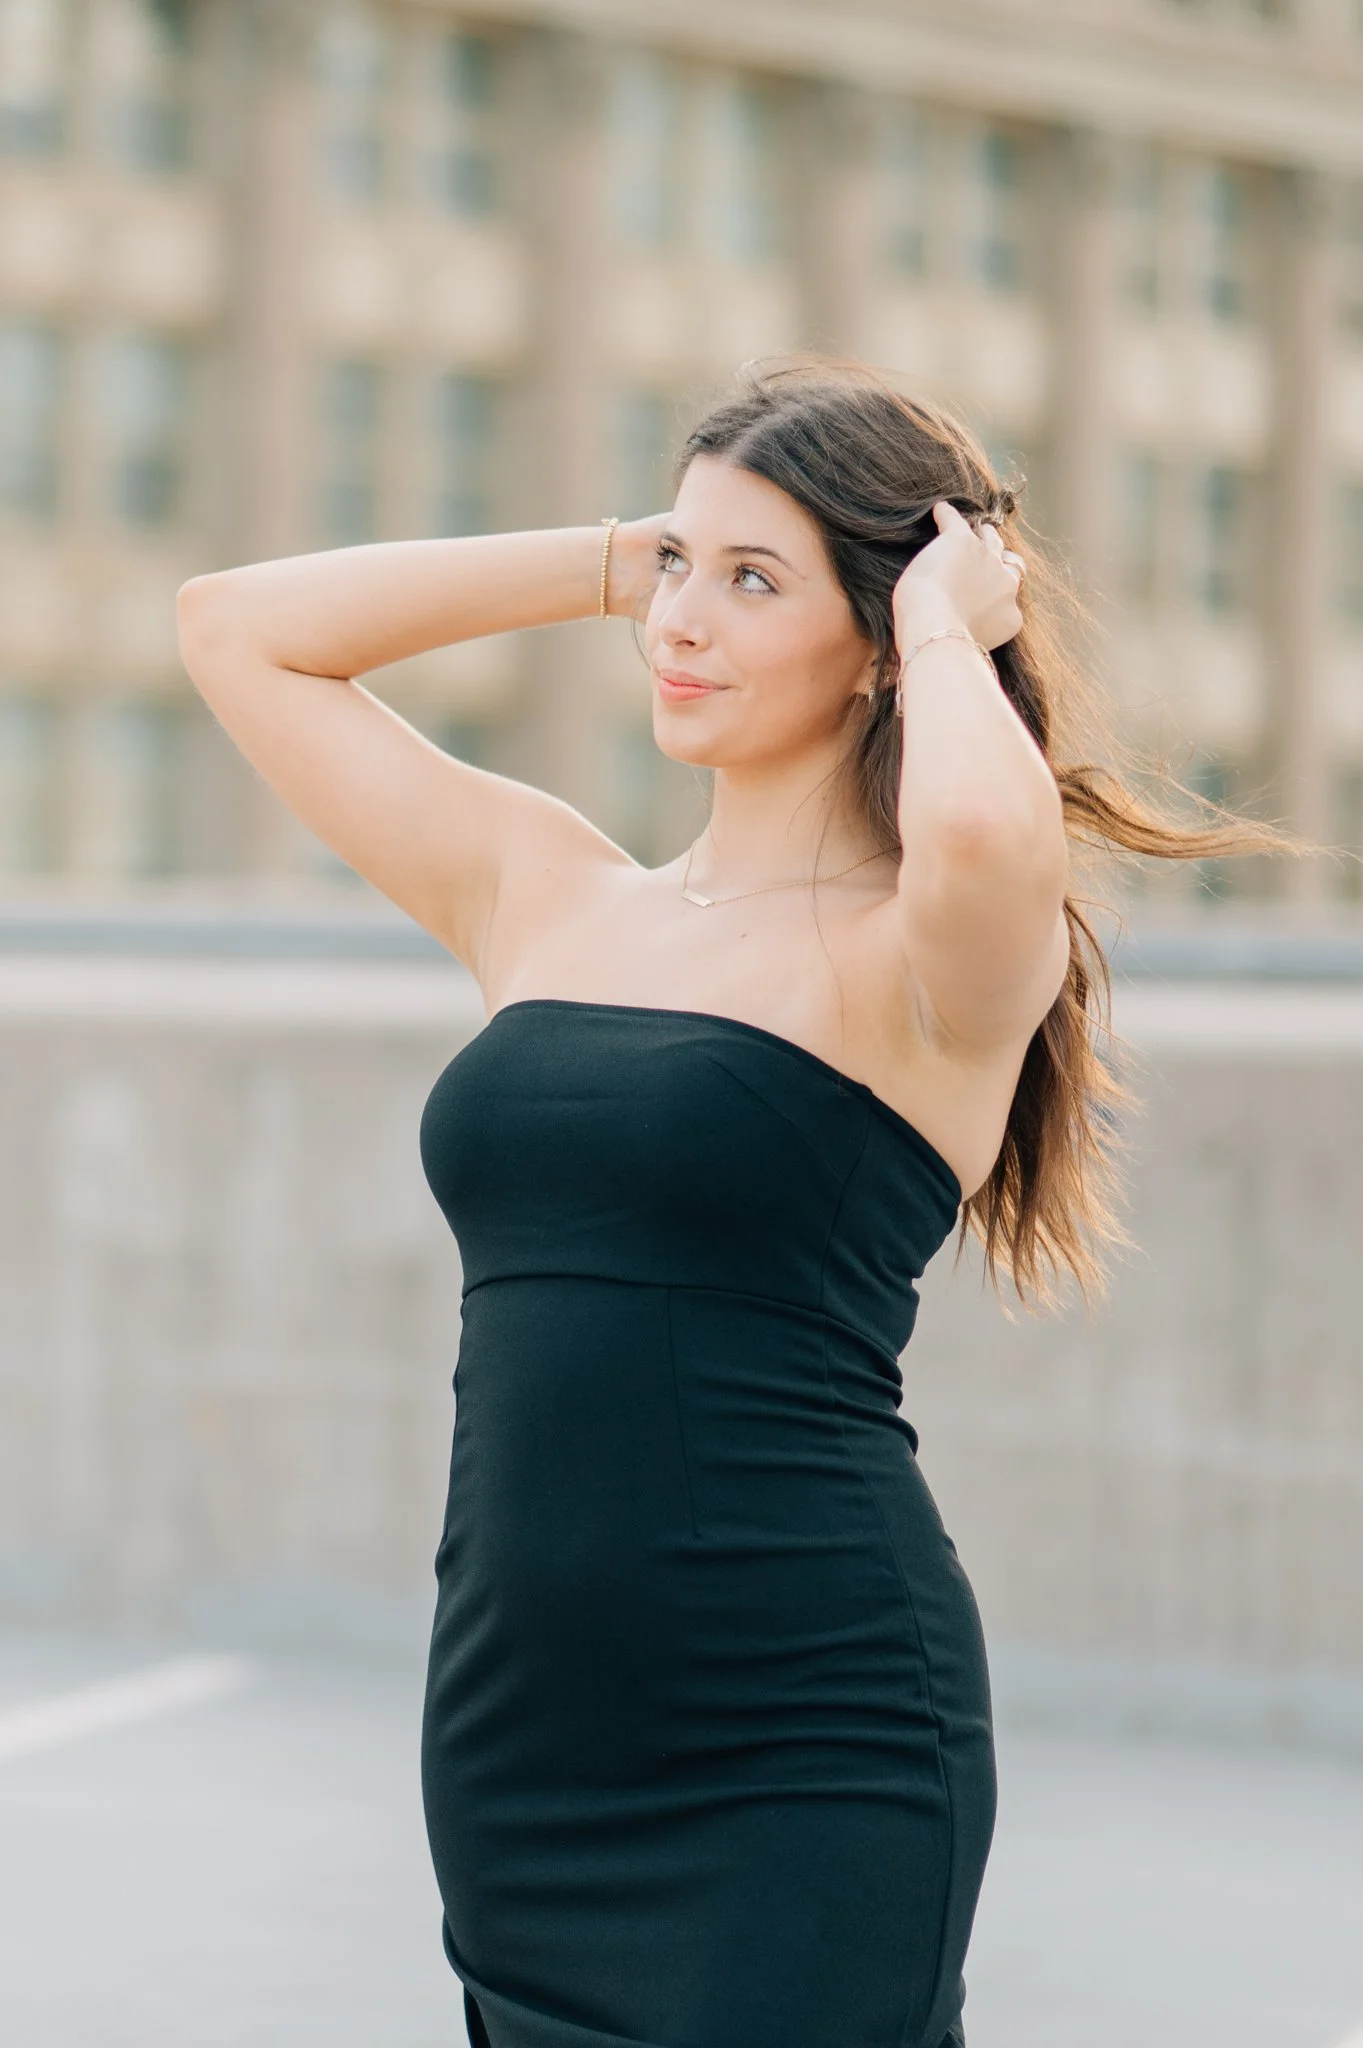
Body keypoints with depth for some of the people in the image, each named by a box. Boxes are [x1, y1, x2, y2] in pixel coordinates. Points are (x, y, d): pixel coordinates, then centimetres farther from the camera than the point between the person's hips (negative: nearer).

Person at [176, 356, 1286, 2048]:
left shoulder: (929, 962, -6)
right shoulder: (540, 894, 12)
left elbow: (988, 837, -31)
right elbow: (239, 630, 17)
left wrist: (948, 626, -10)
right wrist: (612, 560, 12)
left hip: (806, 1745, -6)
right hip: (519, 1737, 6)